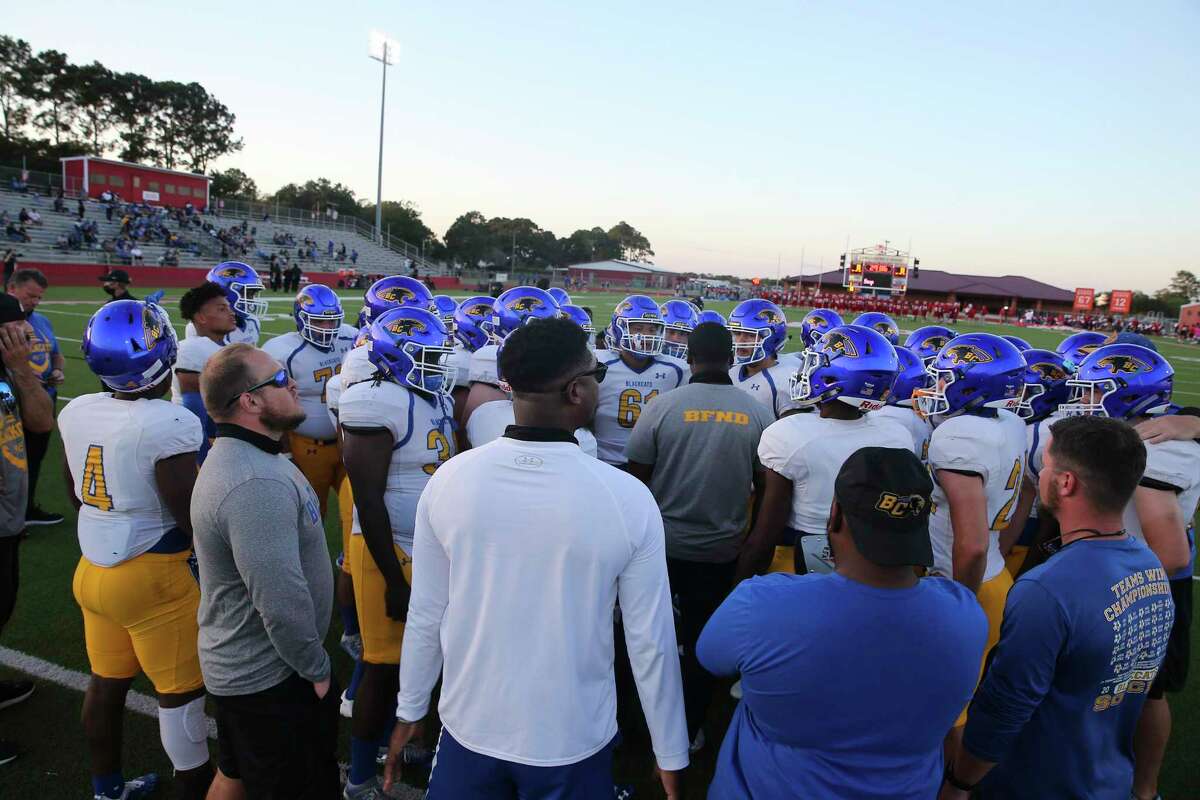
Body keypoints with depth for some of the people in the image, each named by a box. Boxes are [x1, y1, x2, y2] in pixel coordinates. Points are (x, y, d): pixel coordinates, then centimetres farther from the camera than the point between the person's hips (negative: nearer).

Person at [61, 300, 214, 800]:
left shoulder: (76, 413, -3)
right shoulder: (168, 425, -26)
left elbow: (76, 496, 11)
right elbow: (194, 519, -21)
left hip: (92, 569, 8)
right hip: (152, 579, -7)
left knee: (106, 682, 23)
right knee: (182, 692, 10)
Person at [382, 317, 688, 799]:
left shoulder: (449, 480, -13)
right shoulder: (627, 498, -19)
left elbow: (426, 615, -4)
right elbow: (650, 641, -12)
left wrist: (410, 710, 12)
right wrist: (670, 755, 2)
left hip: (471, 730, 2)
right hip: (574, 743, -1)